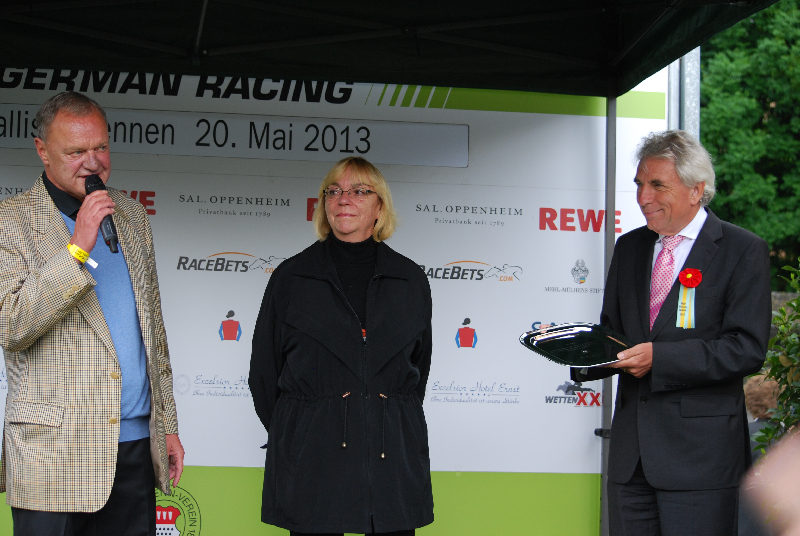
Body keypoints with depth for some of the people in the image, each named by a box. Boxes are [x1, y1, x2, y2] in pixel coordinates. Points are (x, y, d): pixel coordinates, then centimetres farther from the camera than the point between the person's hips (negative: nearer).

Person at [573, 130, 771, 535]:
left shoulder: (743, 251, -3)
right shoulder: (629, 247, 16)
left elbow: (747, 348, -12)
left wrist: (659, 358, -19)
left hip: (699, 453, -5)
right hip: (631, 452, 6)